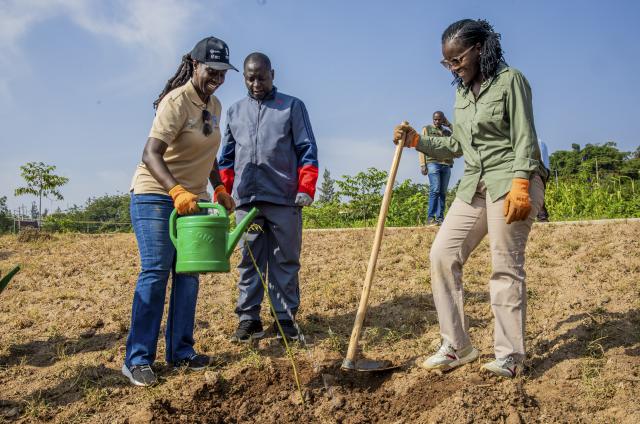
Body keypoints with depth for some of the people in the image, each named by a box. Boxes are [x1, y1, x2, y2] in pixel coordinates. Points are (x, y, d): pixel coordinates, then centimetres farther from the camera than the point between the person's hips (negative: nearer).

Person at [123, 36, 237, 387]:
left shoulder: (214, 105, 11)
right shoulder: (176, 101, -16)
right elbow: (151, 154, -28)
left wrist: (219, 189, 16)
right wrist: (176, 191, -41)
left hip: (193, 198, 8)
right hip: (156, 195, -8)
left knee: (188, 275, 7)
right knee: (155, 272, -11)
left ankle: (180, 352, 16)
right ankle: (137, 359, -4)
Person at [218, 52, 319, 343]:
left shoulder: (292, 106, 8)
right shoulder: (235, 111, 18)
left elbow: (307, 150, 3)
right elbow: (227, 158, 20)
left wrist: (306, 187, -9)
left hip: (285, 199, -3)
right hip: (245, 199, 3)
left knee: (285, 261, 3)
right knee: (249, 261, 5)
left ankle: (286, 318, 11)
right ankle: (248, 319, 12)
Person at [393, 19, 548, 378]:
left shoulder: (510, 80, -3)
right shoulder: (462, 93, 18)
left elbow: (525, 138, -10)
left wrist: (519, 186, -22)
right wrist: (417, 140, 10)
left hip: (512, 181, -7)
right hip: (475, 186, 7)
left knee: (506, 267, -7)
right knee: (442, 254, -2)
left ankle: (510, 356, 4)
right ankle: (457, 347, 6)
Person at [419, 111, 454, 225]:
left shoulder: (447, 132, 22)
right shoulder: (427, 129, 13)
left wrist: (449, 125, 7)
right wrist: (423, 164, -6)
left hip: (446, 164, 4)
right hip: (433, 163, -4)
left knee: (443, 192, 0)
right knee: (435, 190, -14)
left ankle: (440, 218, 1)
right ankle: (430, 218, -13)